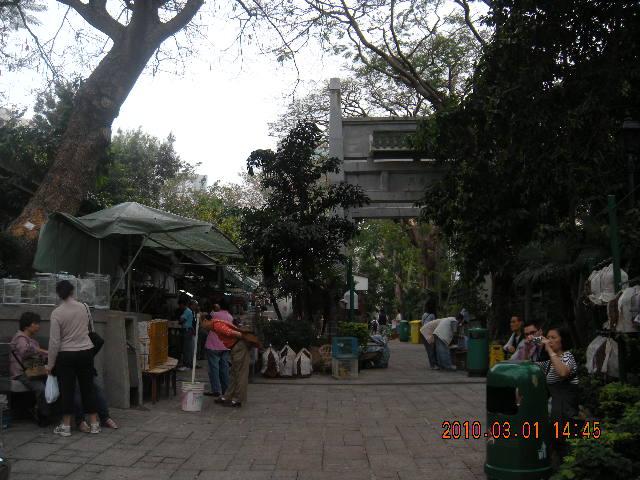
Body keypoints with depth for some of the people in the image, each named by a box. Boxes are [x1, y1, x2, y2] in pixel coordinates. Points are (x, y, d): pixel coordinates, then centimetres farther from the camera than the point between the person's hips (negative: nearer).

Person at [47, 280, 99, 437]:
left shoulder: (57, 312, -12)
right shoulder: (84, 307, -1)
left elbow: (54, 341, -12)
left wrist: (51, 363, -5)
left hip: (66, 355, -3)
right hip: (86, 352, 3)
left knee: (67, 390, 6)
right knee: (88, 388, 10)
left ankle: (66, 426, 11)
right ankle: (94, 423, 14)